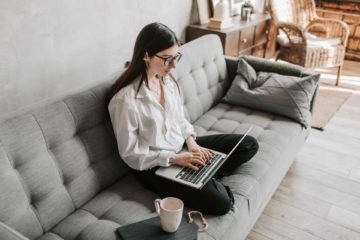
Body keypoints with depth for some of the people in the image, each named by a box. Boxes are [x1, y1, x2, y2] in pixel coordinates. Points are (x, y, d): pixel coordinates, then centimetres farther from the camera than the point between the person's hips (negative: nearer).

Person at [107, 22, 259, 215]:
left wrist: (191, 142, -8)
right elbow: (130, 154, -17)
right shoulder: (125, 98, -23)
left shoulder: (168, 80, -1)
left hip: (182, 147, 8)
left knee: (249, 145, 4)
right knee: (220, 202, -24)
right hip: (154, 166, -7)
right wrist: (174, 159, -22)